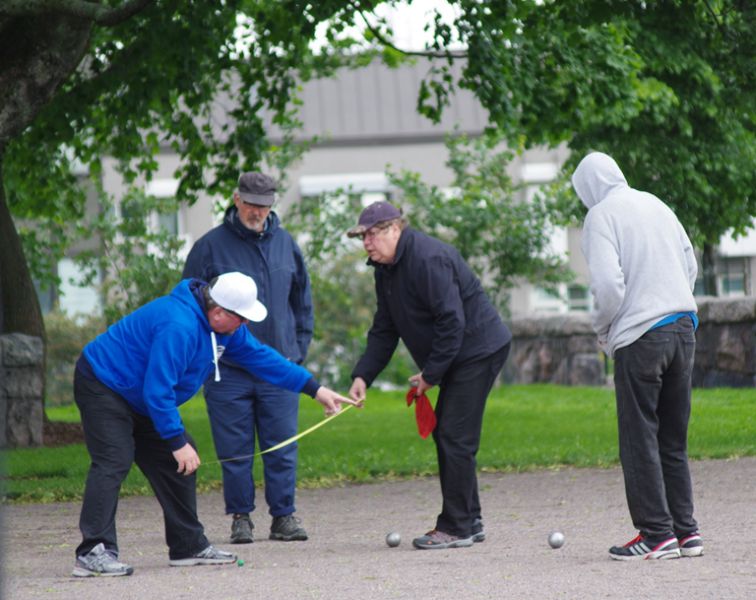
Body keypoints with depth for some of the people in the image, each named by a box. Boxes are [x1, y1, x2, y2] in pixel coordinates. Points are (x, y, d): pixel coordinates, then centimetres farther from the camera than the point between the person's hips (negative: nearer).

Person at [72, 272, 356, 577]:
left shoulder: (224, 324, 0)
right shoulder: (179, 328, -34)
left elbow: (260, 357, 11)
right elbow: (158, 391, -33)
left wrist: (315, 389, 9)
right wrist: (178, 442, -27)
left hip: (139, 398, 10)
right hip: (102, 387, -10)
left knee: (174, 465, 9)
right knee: (113, 463, -23)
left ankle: (189, 546, 17)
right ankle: (93, 552, -30)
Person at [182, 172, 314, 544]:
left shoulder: (286, 245, 10)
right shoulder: (210, 247, -2)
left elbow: (302, 302, 20)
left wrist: (299, 349, 12)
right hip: (228, 370, -3)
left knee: (283, 447, 2)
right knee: (235, 450, 1)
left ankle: (283, 516, 10)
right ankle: (240, 517, 10)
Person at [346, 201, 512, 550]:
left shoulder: (428, 259, -23)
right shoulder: (386, 271, 10)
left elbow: (452, 322, -25)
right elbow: (384, 331, 13)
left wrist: (431, 374, -19)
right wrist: (362, 375, 0)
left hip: (479, 348, -10)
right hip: (458, 356, 10)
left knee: (455, 437, -11)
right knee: (444, 434, 12)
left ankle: (457, 527, -8)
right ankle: (468, 522, 19)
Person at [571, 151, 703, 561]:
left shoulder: (601, 215, -6)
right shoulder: (656, 205, 15)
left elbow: (609, 284, -16)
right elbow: (690, 265, 19)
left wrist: (602, 329, 0)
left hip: (640, 337, -7)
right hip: (683, 327, 7)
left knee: (640, 439, -1)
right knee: (673, 438, 13)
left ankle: (657, 534, -3)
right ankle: (685, 530, 12)